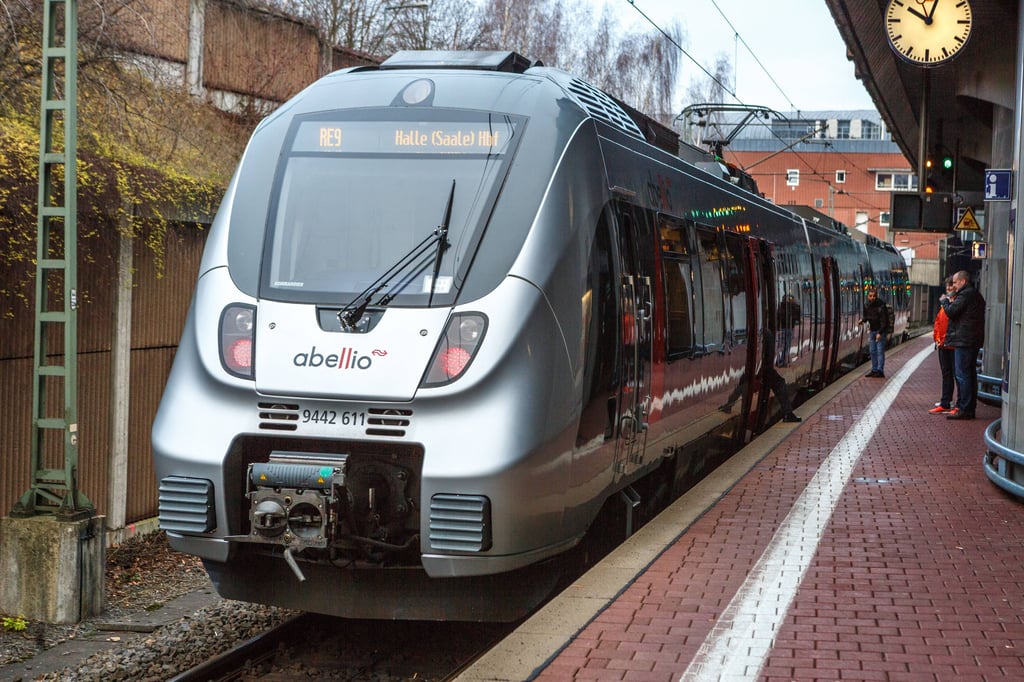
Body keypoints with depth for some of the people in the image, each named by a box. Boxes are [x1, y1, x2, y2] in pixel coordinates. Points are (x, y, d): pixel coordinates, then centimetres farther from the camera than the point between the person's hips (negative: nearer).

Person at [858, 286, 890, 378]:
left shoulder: (881, 306, -20)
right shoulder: (867, 305, 0)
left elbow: (884, 321, -20)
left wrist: (880, 333, -26)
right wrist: (862, 320, -7)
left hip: (880, 331, -7)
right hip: (871, 331, 7)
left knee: (880, 351, -8)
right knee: (873, 351, 9)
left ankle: (880, 371, -7)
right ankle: (874, 370, 15)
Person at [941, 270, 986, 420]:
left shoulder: (965, 295, -13)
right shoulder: (976, 295, 19)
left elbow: (950, 312, -17)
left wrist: (944, 301, 1)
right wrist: (951, 302, 12)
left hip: (963, 340, -10)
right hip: (975, 340, 10)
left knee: (962, 375, -9)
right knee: (970, 374, 12)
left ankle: (964, 410, -11)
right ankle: (970, 408, 16)